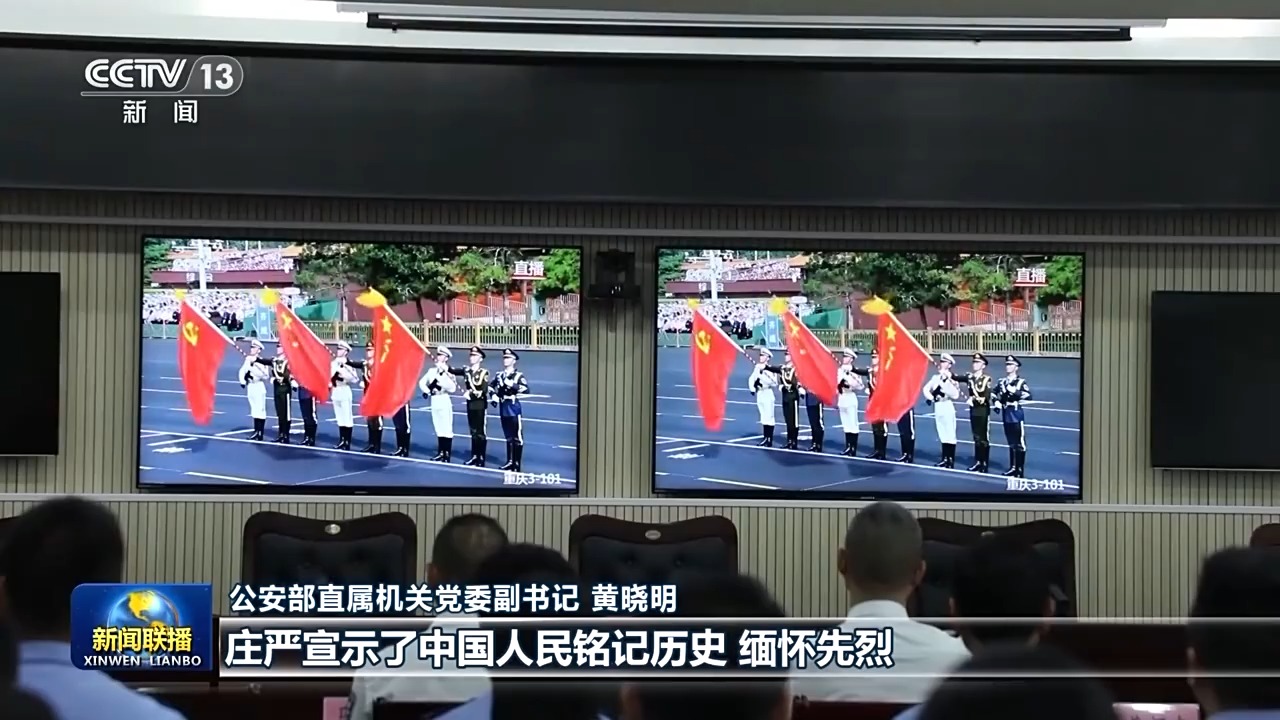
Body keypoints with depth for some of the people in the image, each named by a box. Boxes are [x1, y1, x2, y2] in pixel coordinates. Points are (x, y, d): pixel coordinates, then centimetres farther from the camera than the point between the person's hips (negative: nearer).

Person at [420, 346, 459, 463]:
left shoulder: (448, 372, -11)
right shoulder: (432, 370, 10)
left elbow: (452, 388, -21)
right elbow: (422, 382, 18)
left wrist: (441, 378, -27)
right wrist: (426, 390, 0)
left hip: (444, 401, -7)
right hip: (434, 401, 7)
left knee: (446, 429, -4)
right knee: (438, 429, 13)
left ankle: (447, 454, 0)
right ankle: (441, 453, 20)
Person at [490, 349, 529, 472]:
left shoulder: (519, 376, -7)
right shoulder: (500, 375, 11)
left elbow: (526, 390, -22)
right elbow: (490, 385, 26)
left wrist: (512, 384, -29)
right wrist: (493, 395, 7)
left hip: (514, 408, -6)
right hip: (503, 408, 6)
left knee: (517, 437, -4)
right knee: (508, 437, 15)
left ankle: (517, 464, -1)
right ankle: (510, 462, 23)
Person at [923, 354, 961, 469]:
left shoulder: (952, 379, -11)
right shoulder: (936, 377, 10)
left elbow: (955, 395, -20)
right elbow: (926, 388, 15)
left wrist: (946, 383, -25)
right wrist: (930, 397, -2)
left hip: (948, 408, -7)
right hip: (938, 408, 7)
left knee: (950, 435, -4)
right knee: (942, 435, 13)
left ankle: (951, 461, -1)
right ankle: (945, 459, 21)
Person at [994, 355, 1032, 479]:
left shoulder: (1021, 382, -6)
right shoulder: (1002, 382, 12)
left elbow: (1028, 395, -20)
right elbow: (995, 394, 23)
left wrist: (1014, 391, -28)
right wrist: (996, 402, 3)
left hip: (1017, 414, -6)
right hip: (1006, 414, 6)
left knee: (1020, 443, -4)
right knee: (1011, 442, 14)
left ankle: (1020, 470, -2)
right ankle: (1013, 467, 22)